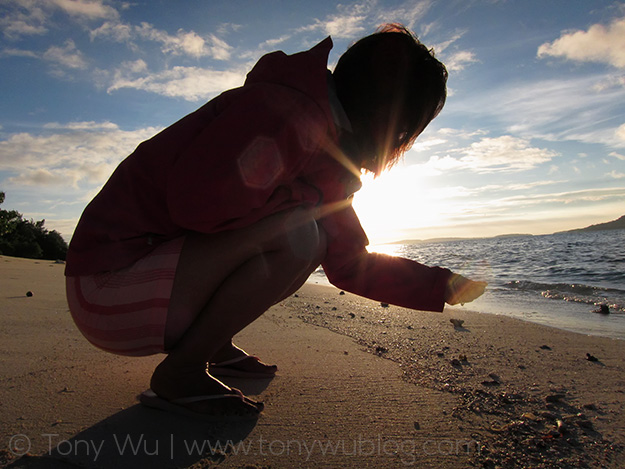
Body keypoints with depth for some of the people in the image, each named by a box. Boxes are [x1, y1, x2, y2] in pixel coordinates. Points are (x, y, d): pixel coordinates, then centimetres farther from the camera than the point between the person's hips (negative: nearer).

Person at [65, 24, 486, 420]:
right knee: (295, 233, -25)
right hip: (109, 286, -8)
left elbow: (350, 264, 14)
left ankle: (216, 348, 11)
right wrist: (302, 197, -16)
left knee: (313, 239, 8)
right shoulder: (285, 109, -19)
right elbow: (200, 201, -31)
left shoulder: (330, 155, 11)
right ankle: (179, 374, -8)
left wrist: (444, 286, 18)